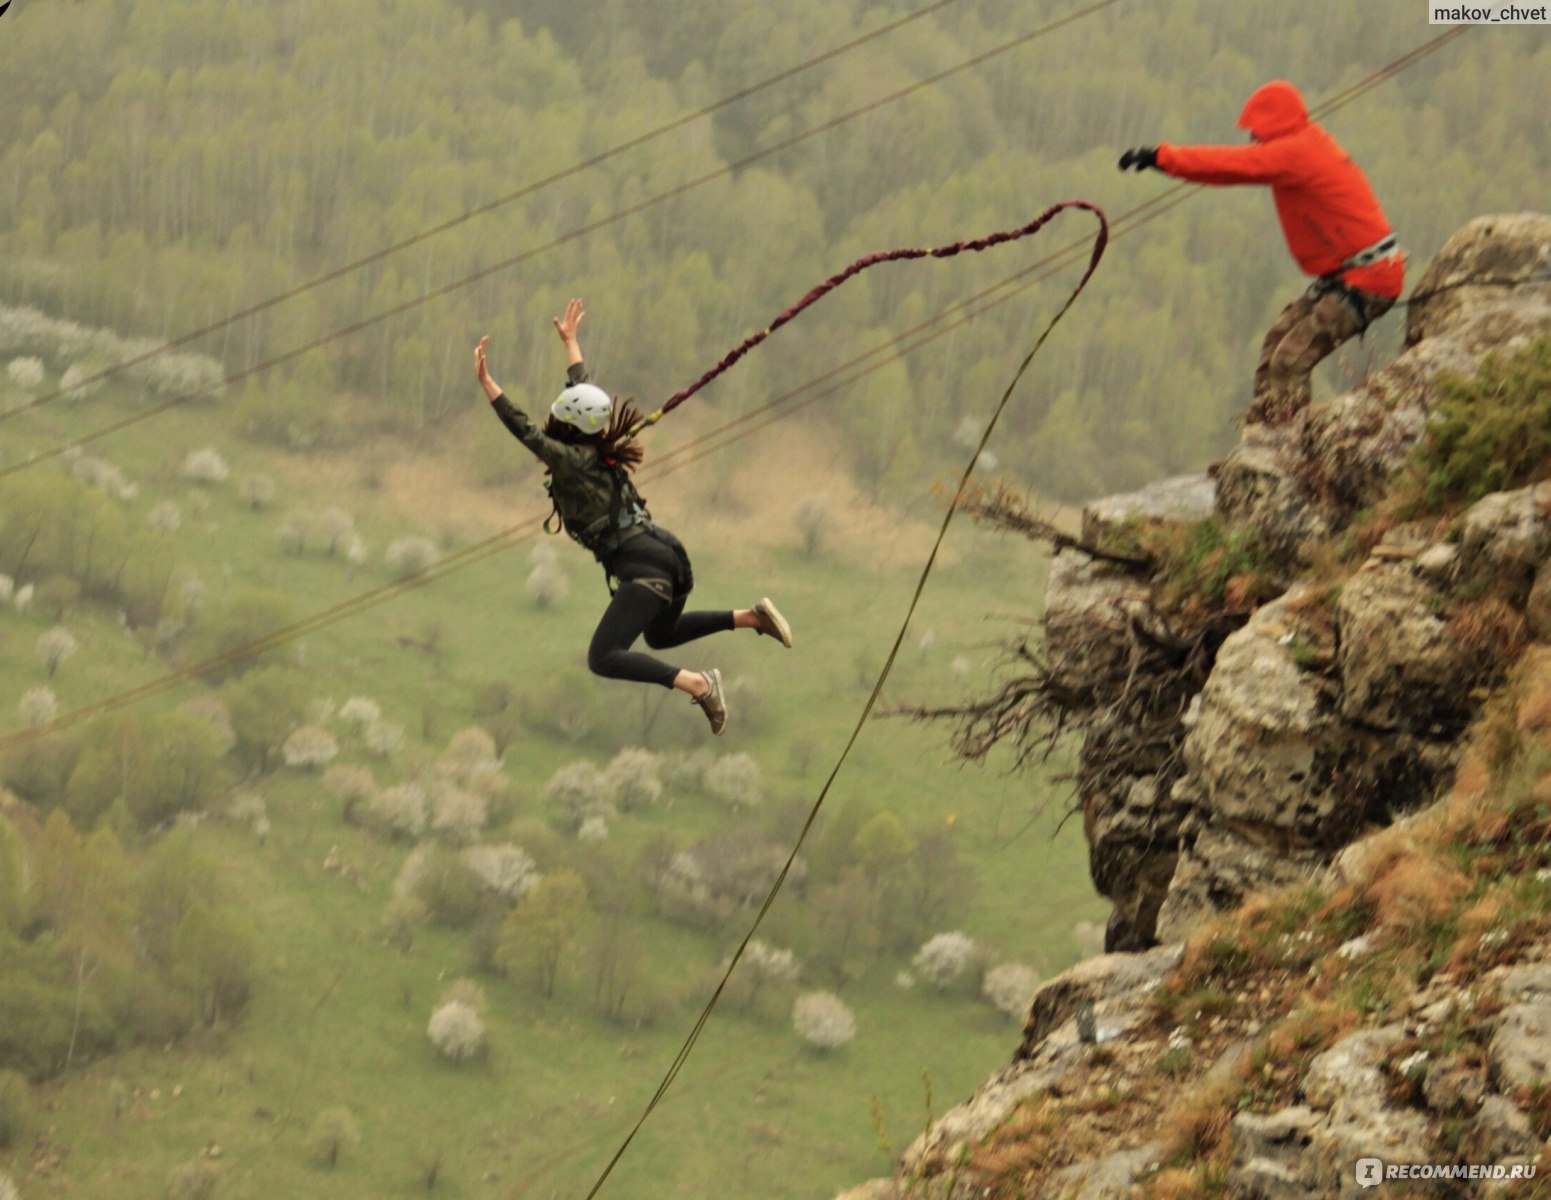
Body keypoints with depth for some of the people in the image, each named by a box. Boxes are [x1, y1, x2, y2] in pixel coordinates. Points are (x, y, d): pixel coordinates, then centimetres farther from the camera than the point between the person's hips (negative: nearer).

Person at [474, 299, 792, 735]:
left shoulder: (571, 460, -11)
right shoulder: (594, 447, 11)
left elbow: (525, 431, -23)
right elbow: (581, 389, 27)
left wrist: (487, 384, -27)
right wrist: (570, 341, 40)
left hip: (643, 566, -10)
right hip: (665, 552, 10)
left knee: (603, 659, -19)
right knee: (661, 634, 36)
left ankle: (696, 684, -27)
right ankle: (750, 618, 24)